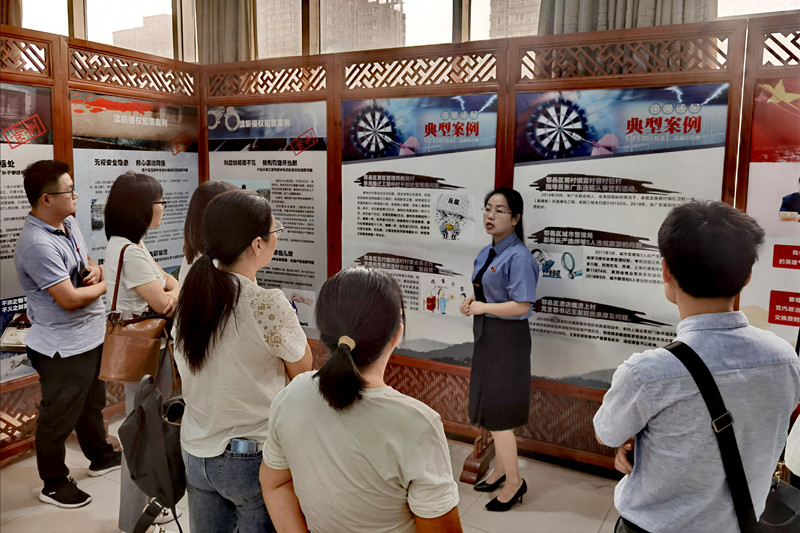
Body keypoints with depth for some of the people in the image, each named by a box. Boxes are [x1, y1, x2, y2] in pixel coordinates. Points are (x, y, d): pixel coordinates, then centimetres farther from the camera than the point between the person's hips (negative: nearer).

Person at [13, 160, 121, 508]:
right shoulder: (37, 244, -27)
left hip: (91, 336, 9)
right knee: (59, 416, 9)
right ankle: (54, 485, 28)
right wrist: (105, 285, -11)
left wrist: (95, 269, -5)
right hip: (64, 347, -9)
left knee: (92, 403, 27)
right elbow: (69, 299, -27)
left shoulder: (69, 224, 3)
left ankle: (100, 457, 47)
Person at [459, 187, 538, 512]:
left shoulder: (518, 257, -20)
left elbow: (521, 306, -25)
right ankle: (501, 470, 38)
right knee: (490, 408, 20)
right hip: (487, 336, 10)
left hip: (507, 339, -10)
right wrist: (472, 302, 0)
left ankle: (513, 481, 19)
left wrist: (482, 308, -17)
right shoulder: (486, 254, 8)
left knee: (497, 412, 0)